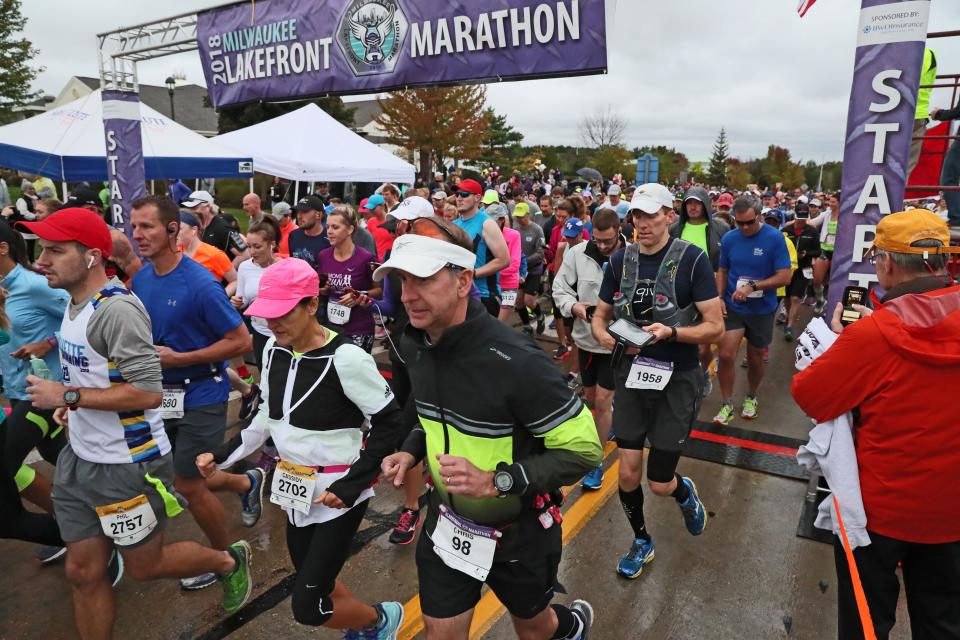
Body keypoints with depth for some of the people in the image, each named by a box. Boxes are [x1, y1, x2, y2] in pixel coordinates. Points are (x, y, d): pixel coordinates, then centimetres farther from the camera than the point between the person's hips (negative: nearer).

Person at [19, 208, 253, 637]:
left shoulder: (117, 308, -24)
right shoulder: (74, 302, 6)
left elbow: (148, 392, -28)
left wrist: (68, 396, -22)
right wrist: (72, 404, 6)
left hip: (127, 466, -8)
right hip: (80, 457, 8)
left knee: (144, 565, 12)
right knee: (83, 572, 16)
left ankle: (229, 560, 35)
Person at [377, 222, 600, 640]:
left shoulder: (514, 361, -32)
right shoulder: (413, 345, -9)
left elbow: (584, 450, -25)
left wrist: (496, 480, -32)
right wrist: (412, 451, -6)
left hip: (518, 530, -4)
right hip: (447, 521, 5)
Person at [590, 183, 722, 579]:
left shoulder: (692, 260, -10)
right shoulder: (621, 260, 2)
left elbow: (715, 327, -10)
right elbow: (600, 316, 9)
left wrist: (671, 332, -27)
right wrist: (603, 335, -13)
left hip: (677, 381, -3)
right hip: (632, 375, 3)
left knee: (659, 484, 2)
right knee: (628, 473, 4)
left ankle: (685, 493, 41)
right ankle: (641, 541, 32)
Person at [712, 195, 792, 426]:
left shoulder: (775, 238, -12)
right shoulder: (729, 238, -3)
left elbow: (785, 277, -14)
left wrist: (752, 286, -24)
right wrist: (719, 298, -7)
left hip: (762, 309, -1)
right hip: (733, 307, 1)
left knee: (755, 358, 14)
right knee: (726, 355, -11)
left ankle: (751, 398, 39)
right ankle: (727, 405, 6)